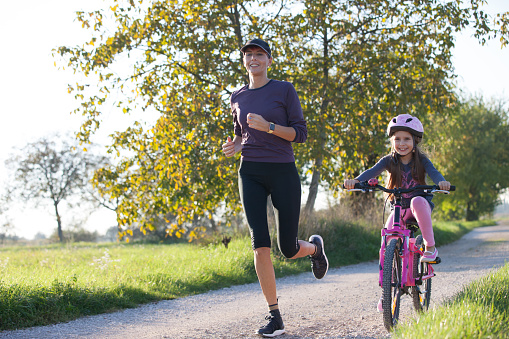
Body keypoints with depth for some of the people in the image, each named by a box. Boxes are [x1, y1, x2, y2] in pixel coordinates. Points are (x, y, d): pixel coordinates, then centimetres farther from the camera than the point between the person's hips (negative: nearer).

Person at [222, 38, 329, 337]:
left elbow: (300, 133, -4)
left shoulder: (284, 90, -1)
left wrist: (268, 126, -20)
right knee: (260, 244, -11)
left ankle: (315, 246, 40)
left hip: (283, 172, -3)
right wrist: (233, 146, 2)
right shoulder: (238, 98, 11)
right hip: (251, 173, 3)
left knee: (288, 248, 1)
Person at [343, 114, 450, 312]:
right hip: (399, 207, 2)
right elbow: (372, 172, -20)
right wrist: (355, 181, -41)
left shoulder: (421, 160, -6)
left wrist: (441, 182, -48)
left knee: (417, 201, -38)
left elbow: (433, 173, -24)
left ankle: (430, 247, -22)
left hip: (421, 205, -2)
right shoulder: (389, 161, -4)